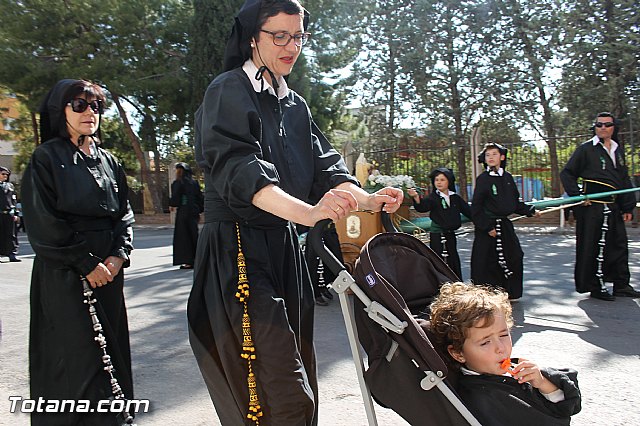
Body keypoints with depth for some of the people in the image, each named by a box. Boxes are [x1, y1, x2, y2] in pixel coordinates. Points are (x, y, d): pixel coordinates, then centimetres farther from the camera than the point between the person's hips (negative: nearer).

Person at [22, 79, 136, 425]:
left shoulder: (108, 161, 13)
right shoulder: (46, 158, -3)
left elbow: (123, 214, 13)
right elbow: (43, 224, -10)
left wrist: (118, 255, -2)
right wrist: (86, 264, -12)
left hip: (108, 271, 5)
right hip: (64, 276, -5)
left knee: (110, 352, 9)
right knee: (77, 356, -5)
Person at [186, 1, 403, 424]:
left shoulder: (295, 105, 16)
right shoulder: (229, 93, -7)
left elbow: (325, 166, 8)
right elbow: (238, 169, -22)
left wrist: (366, 199, -13)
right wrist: (308, 212, -38)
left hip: (285, 245, 8)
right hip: (238, 249, -7)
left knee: (298, 371, 15)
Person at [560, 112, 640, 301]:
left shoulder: (618, 150, 17)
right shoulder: (586, 149, -3)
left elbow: (625, 180, 20)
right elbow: (567, 174, -3)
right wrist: (577, 195, -14)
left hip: (613, 207, 7)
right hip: (592, 206, -7)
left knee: (619, 245, 10)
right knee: (592, 247, -2)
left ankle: (621, 285, 21)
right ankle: (595, 287, 7)